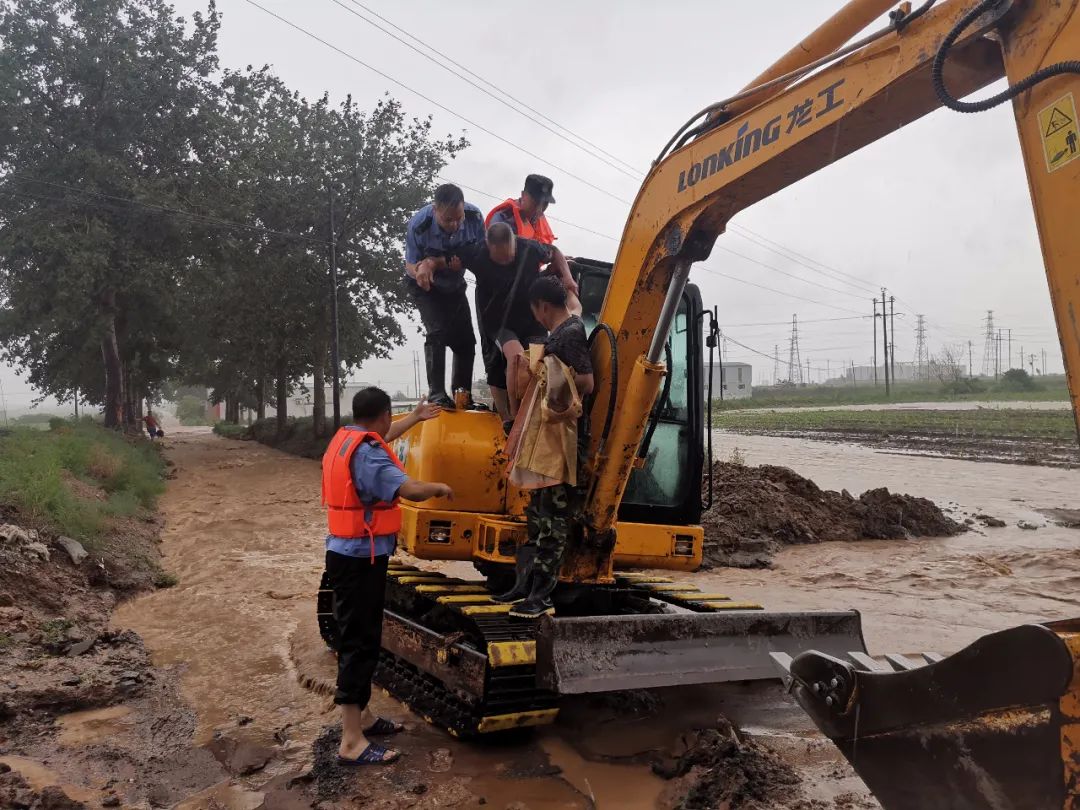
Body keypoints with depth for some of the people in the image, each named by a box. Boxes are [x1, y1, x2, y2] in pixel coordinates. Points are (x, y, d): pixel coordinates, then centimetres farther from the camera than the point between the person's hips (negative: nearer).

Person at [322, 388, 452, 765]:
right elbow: (409, 489, -33)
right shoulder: (367, 454, -23)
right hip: (361, 559, -10)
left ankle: (360, 718, 31)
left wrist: (415, 418, 41)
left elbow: (381, 438, 29)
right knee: (359, 642, -6)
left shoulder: (345, 440, 8)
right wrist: (440, 488, -13)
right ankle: (352, 742, -1)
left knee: (359, 637, 18)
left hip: (348, 553, 10)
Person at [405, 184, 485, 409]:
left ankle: (463, 397, 13)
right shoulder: (419, 224, -31)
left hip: (455, 285, 4)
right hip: (426, 287, -4)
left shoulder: (474, 217, -25)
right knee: (436, 332, -23)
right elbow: (411, 267, -21)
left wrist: (435, 262, -30)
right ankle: (436, 394, -21)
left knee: (466, 339, 1)